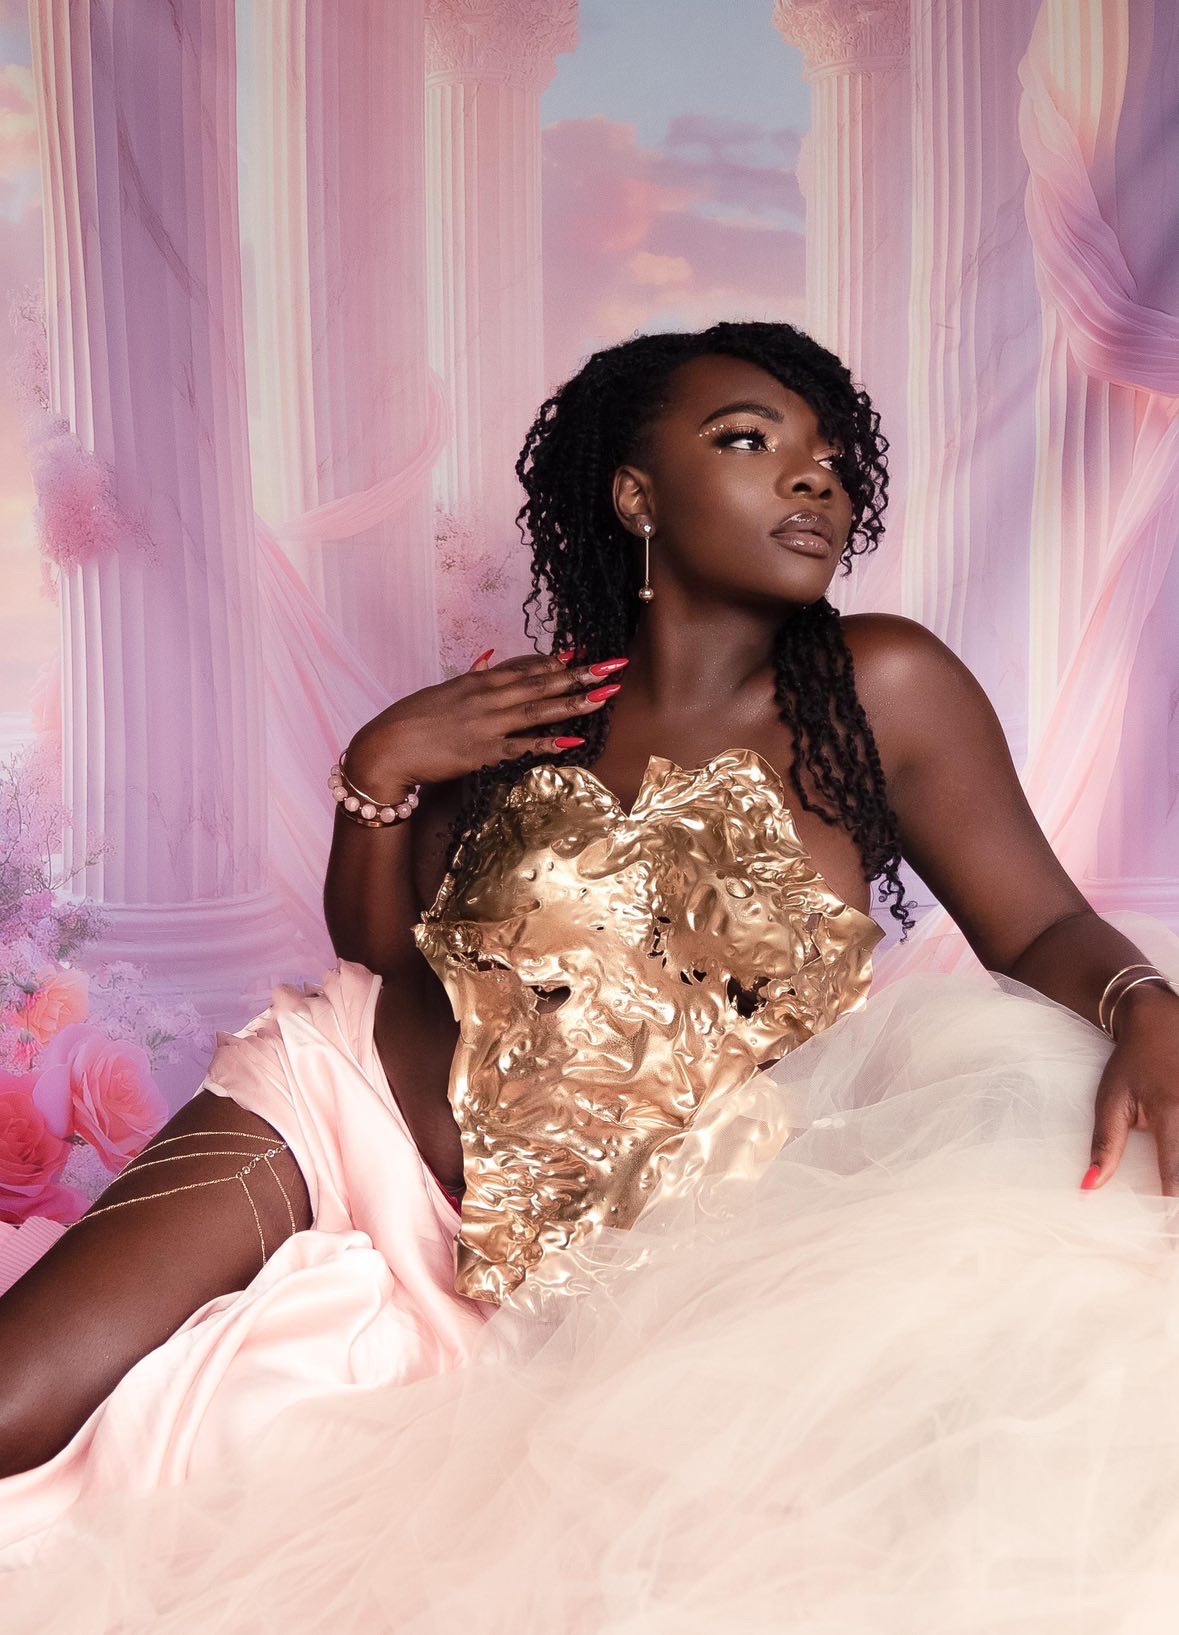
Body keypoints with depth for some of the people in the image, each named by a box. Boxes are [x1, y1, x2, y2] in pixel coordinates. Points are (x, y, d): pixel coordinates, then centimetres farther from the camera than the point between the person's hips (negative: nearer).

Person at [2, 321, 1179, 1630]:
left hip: (588, 1257, -1)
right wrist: (379, 772, -9)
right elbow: (379, 950, 7)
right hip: (345, 1100, 2)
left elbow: (1043, 927, -6)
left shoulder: (882, 688, -7)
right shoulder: (526, 716, 0)